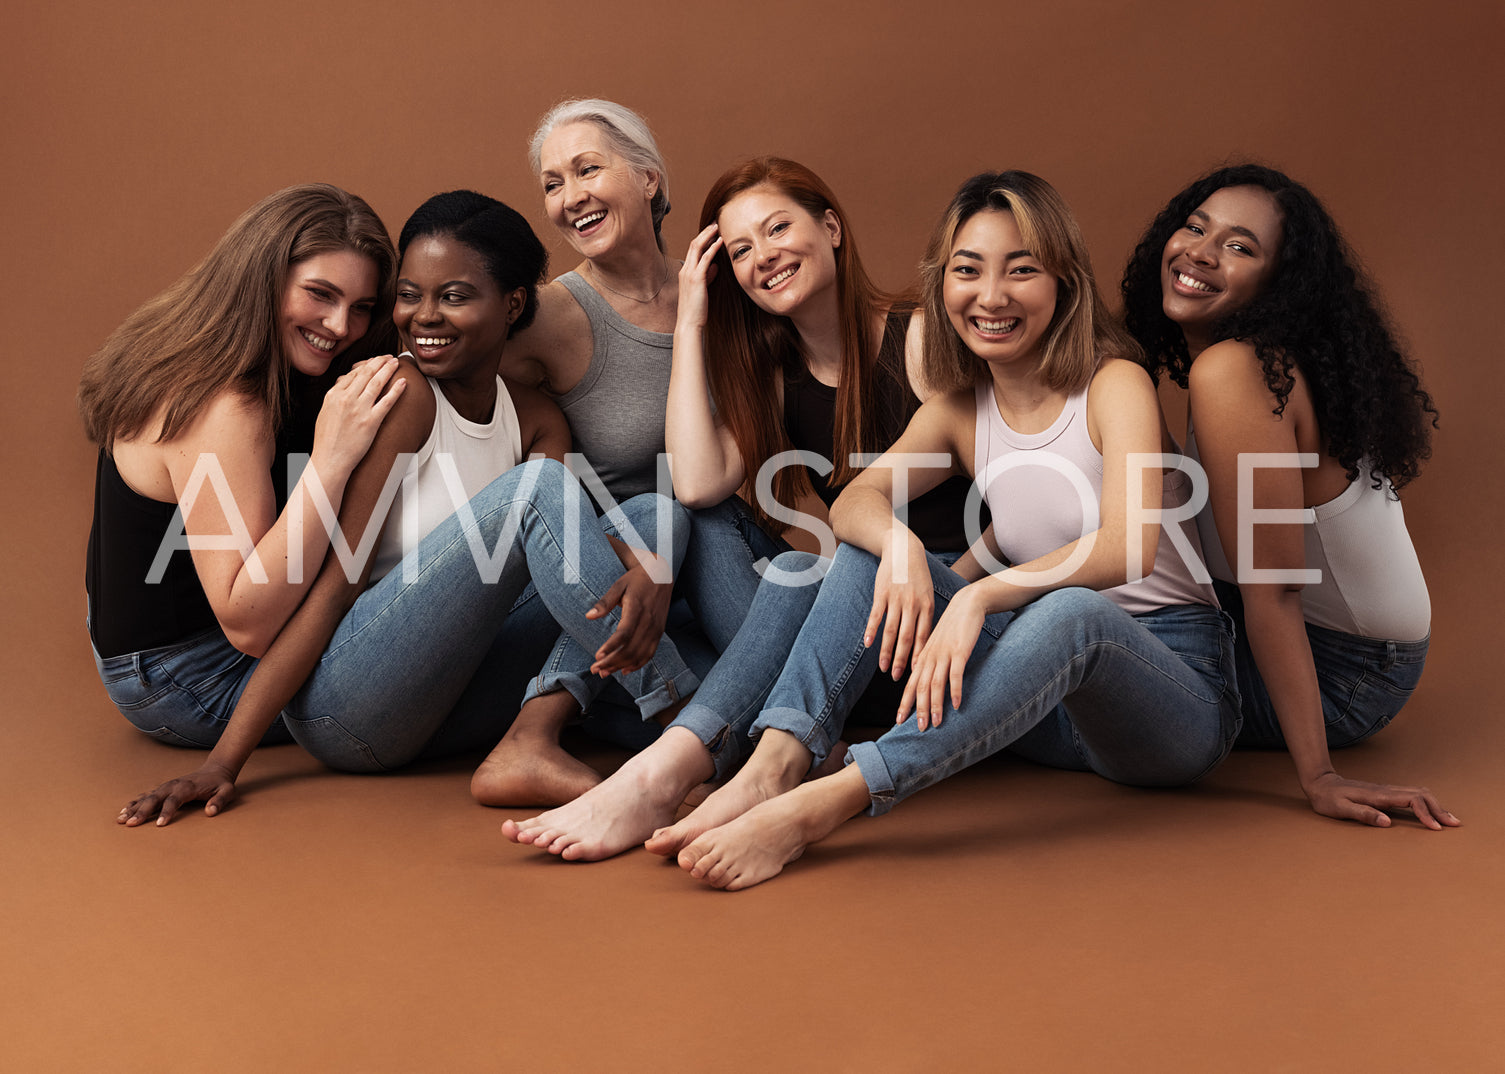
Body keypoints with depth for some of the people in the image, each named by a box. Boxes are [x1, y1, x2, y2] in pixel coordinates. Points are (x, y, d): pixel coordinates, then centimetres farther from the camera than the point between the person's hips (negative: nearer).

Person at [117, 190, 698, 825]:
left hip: (439, 711, 7)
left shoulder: (536, 421, 11)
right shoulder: (402, 393, -9)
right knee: (538, 484, -22)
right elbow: (334, 582, -14)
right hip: (338, 706, -7)